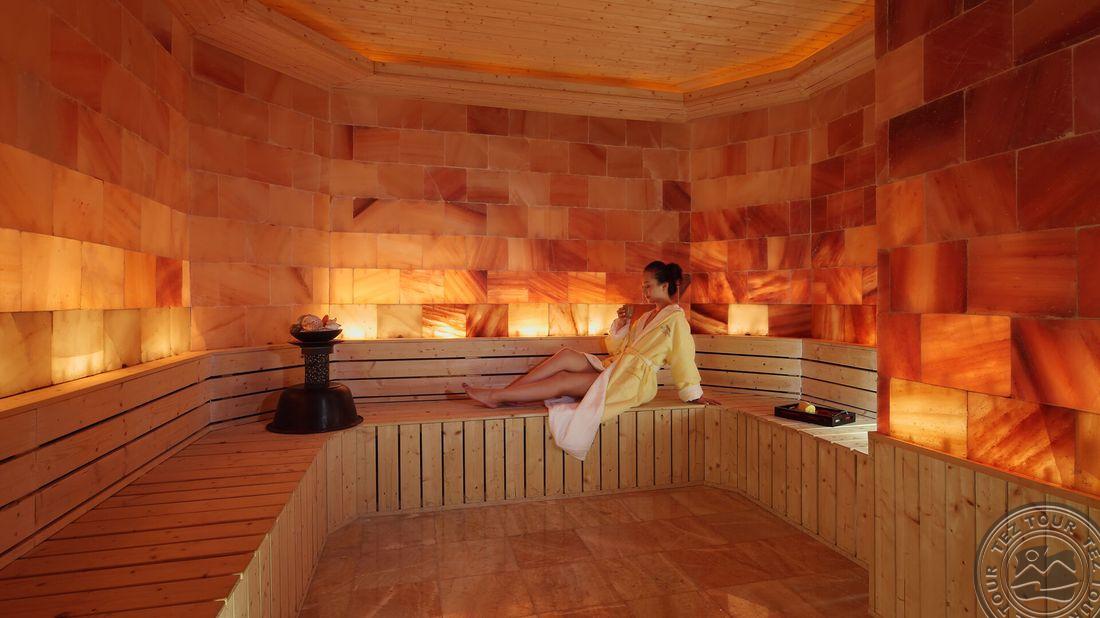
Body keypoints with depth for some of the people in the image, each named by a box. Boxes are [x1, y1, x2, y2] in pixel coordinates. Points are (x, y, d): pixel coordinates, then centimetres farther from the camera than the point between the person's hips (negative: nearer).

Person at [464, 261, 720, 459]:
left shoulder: (675, 317, -4)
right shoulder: (646, 317, 22)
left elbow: (683, 358, -5)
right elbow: (617, 347, 20)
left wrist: (694, 394, -2)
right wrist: (621, 323, 3)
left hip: (633, 381, -7)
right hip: (613, 368, 7)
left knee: (562, 381, -18)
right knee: (566, 355, -16)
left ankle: (495, 396, -17)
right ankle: (503, 394, -18)